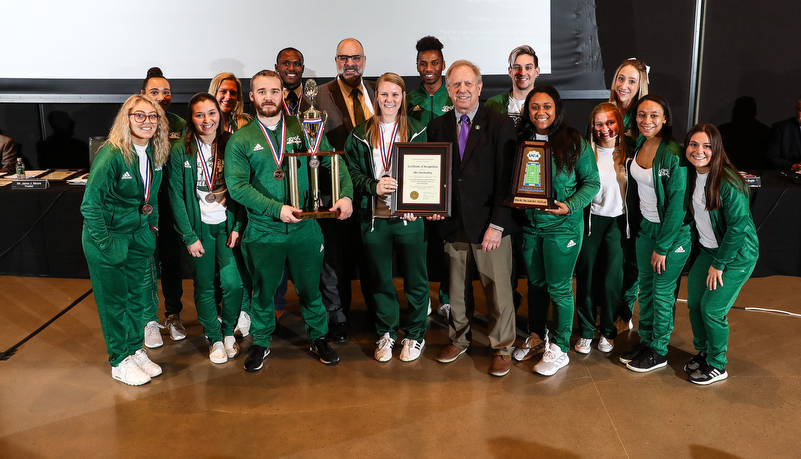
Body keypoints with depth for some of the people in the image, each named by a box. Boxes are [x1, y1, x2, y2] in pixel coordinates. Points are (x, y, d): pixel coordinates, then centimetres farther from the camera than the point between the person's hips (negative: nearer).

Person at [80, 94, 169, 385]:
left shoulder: (155, 152, -1)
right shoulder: (112, 155, -22)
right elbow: (90, 203, -20)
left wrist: (153, 224, 9)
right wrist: (105, 242, -20)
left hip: (140, 235, 6)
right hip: (109, 237, -6)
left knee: (140, 295, 14)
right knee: (115, 301, 6)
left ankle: (136, 350, 32)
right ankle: (120, 363, 21)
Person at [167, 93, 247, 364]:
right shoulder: (180, 151, -5)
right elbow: (176, 196, -5)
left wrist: (238, 227, -6)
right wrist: (189, 237, -8)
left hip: (228, 225, 1)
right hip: (198, 228, 0)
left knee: (233, 283, -10)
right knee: (204, 287, 6)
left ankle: (229, 331, 18)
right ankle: (215, 339, 27)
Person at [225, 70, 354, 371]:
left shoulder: (304, 130, 3)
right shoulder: (240, 140, -1)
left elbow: (334, 163, 1)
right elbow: (237, 186, -11)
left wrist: (346, 194, -17)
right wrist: (277, 208, -22)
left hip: (305, 229, 1)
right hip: (262, 232, -1)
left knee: (310, 289, 14)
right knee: (263, 291, 14)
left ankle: (318, 338, 35)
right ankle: (261, 343, 35)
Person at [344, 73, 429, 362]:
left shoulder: (417, 131, 3)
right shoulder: (361, 135, 6)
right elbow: (352, 172, 4)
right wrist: (374, 186, -15)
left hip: (409, 217, -1)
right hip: (374, 218, 1)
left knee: (416, 278, 6)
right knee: (380, 280, 11)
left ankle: (414, 335, 24)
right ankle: (386, 334, 28)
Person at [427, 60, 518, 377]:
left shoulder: (500, 125, -4)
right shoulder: (437, 126, 8)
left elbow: (506, 179, -8)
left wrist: (497, 225, -13)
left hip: (490, 224, -3)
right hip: (453, 223, 3)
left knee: (498, 290, 5)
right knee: (457, 288, 15)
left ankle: (502, 348, 25)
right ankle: (458, 340, 35)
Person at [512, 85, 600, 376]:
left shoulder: (575, 143, -9)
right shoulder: (522, 142, 3)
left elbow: (592, 183, -6)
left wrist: (570, 206, -20)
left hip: (562, 226, -4)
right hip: (529, 225, 4)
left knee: (559, 287, 4)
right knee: (535, 283, 17)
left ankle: (560, 349, 17)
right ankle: (536, 336, 35)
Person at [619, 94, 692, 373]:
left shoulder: (674, 154, -21)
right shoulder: (638, 146, 0)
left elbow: (677, 204, -19)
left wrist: (662, 247, -16)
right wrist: (636, 226, 11)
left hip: (673, 232, -6)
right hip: (645, 227, 6)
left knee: (662, 291, 5)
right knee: (645, 287, 15)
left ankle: (658, 352, 20)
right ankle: (644, 340, 30)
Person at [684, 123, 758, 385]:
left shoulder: (728, 182, -26)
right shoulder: (692, 174, -3)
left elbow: (737, 226, -22)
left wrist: (719, 264, -16)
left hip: (737, 255, -7)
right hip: (708, 250, 7)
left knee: (712, 309, -3)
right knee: (694, 303, 11)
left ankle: (717, 367, 18)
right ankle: (703, 351, 34)